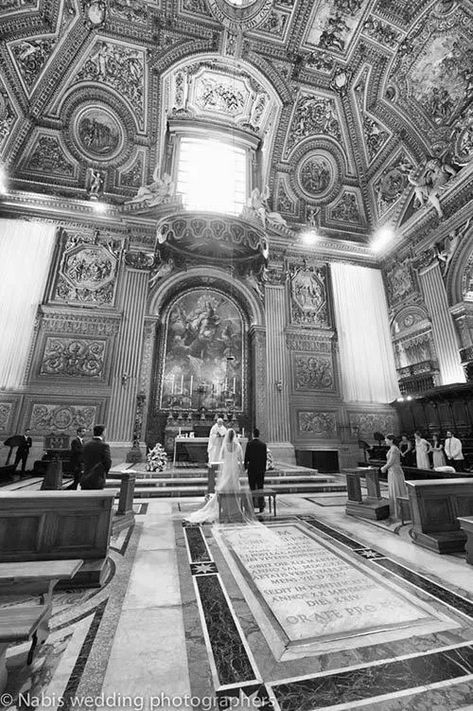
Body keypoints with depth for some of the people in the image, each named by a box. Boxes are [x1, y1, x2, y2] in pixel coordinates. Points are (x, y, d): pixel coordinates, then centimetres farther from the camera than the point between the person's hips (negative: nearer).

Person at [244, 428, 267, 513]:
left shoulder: (249, 444, -9)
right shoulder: (263, 444, -1)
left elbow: (246, 456, -7)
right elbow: (265, 457, 3)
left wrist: (245, 466, 5)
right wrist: (264, 468, 13)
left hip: (251, 468, -2)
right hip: (261, 469, 2)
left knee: (252, 488, 6)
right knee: (260, 488, 8)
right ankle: (261, 507, 11)